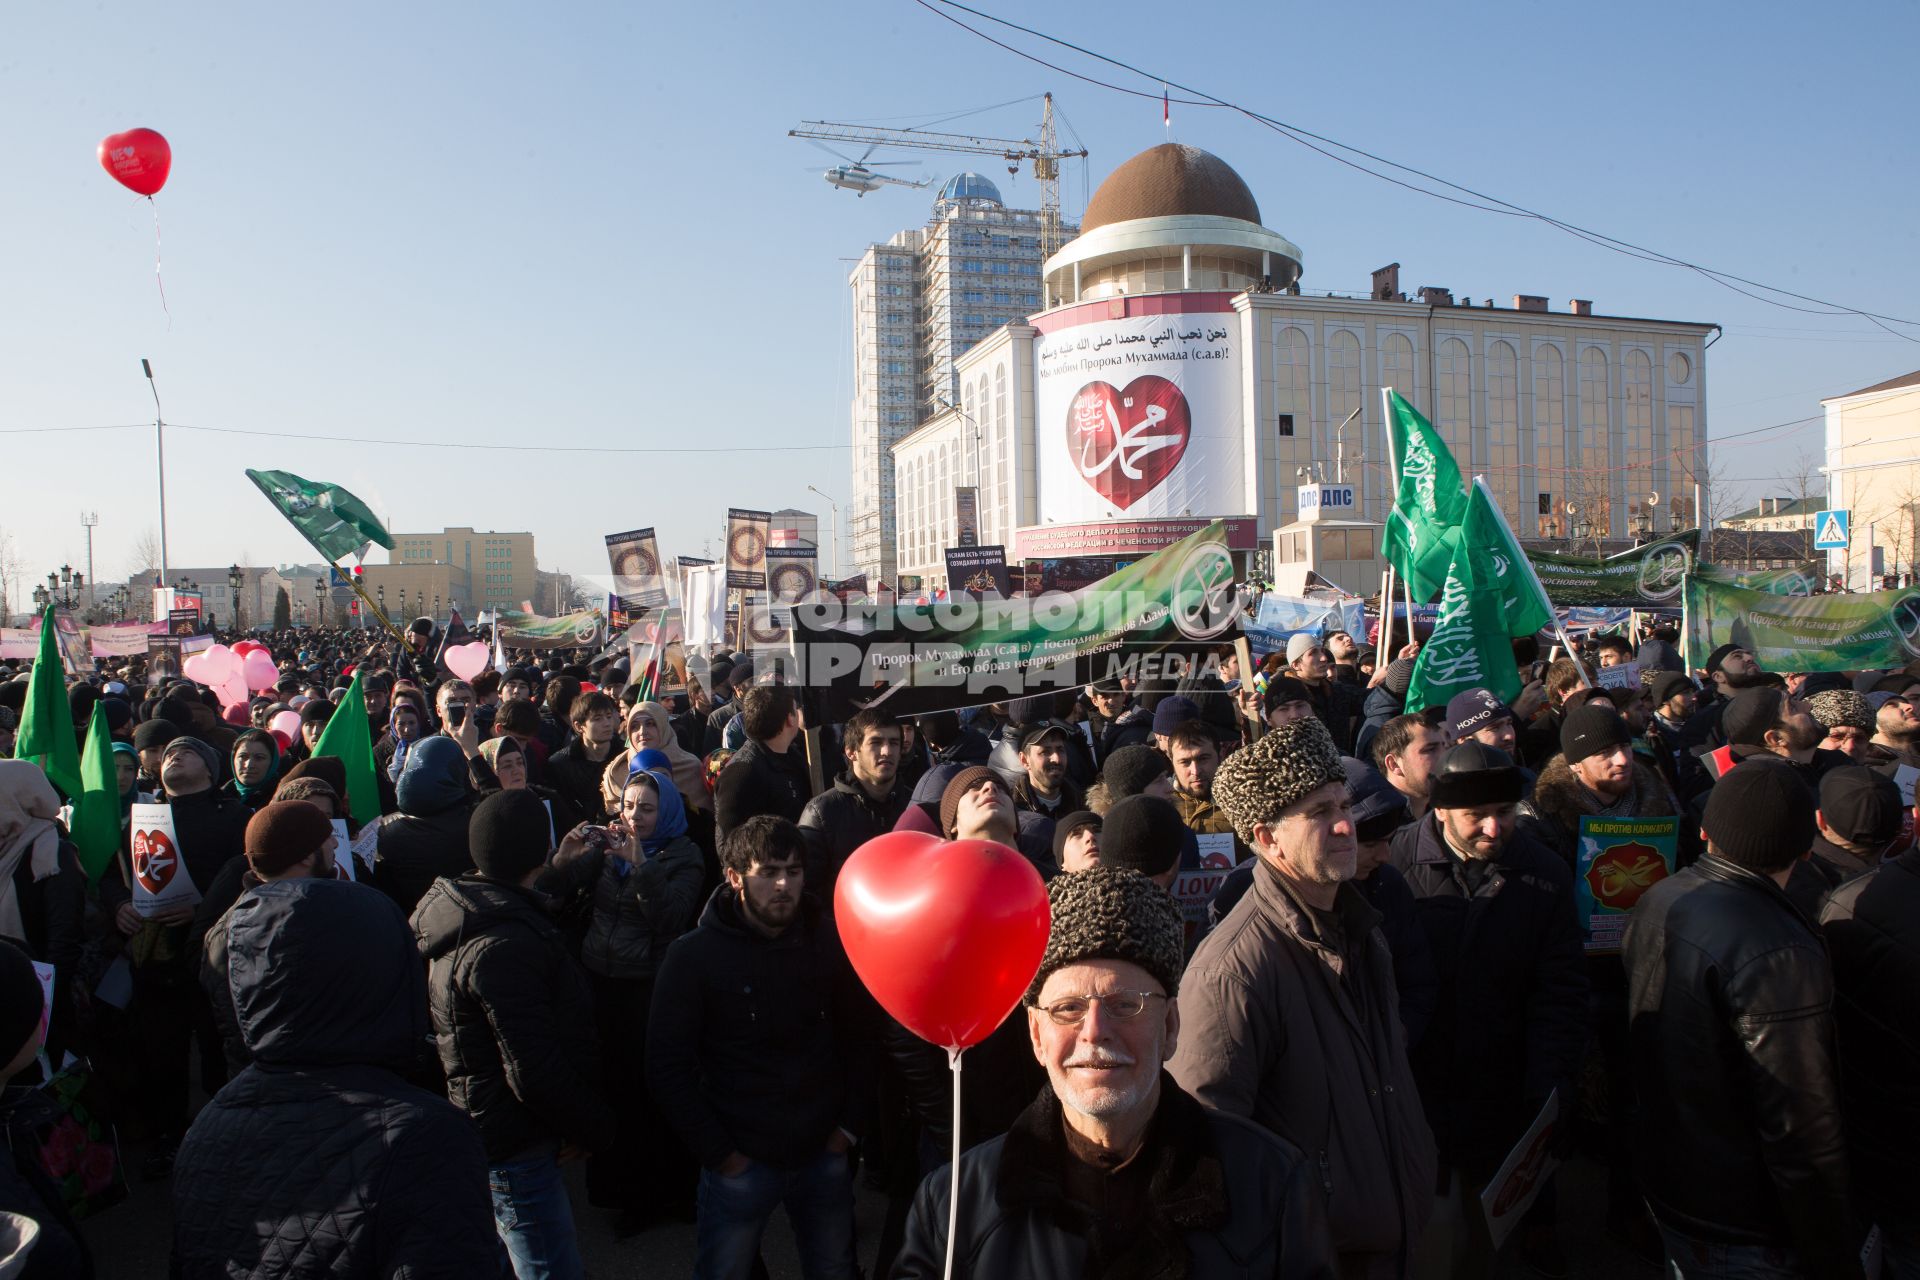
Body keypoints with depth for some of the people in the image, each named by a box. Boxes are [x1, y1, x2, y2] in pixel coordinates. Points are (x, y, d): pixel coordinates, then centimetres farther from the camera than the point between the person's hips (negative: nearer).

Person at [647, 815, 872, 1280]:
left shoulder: (828, 940, -4)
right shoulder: (694, 955, -11)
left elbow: (858, 1037, 4)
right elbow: (669, 1068, -10)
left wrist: (851, 1124, 0)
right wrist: (718, 1152, -10)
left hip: (825, 1153, 3)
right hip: (740, 1159, -2)